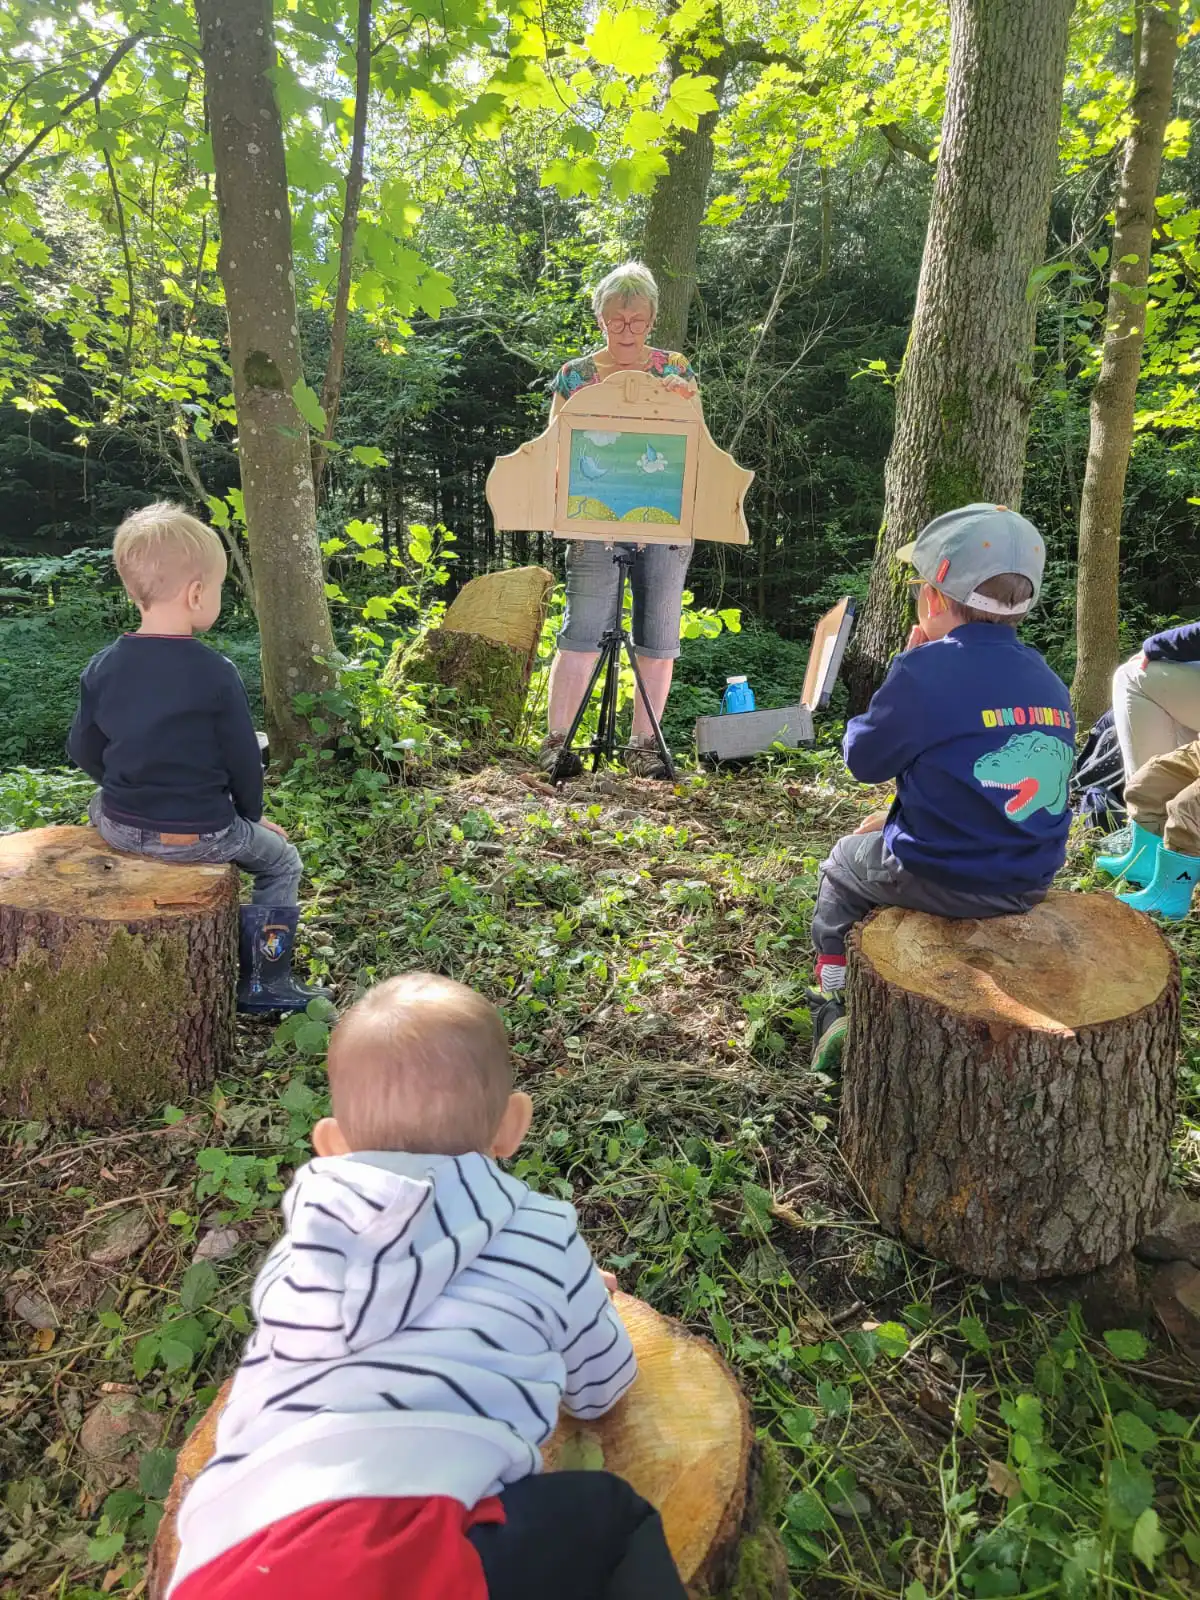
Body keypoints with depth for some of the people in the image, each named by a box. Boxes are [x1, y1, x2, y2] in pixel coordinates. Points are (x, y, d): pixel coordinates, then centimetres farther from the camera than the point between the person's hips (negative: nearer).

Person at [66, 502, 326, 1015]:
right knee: (281, 861, 18)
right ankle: (265, 982, 19)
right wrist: (251, 815, 9)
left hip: (120, 825, 5)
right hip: (199, 833, -5)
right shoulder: (215, 673, -17)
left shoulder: (102, 666, -3)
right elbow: (242, 760, -9)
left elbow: (83, 750, 5)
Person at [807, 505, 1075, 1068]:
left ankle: (835, 1010, 21)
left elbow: (865, 758, -6)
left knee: (842, 867, 24)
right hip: (1028, 884, 6)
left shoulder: (926, 669, -18)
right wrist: (899, 820, 20)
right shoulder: (1049, 683, 4)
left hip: (942, 882, -6)